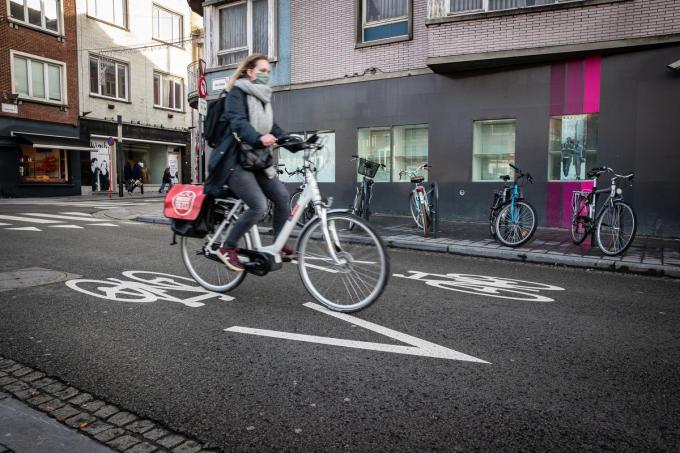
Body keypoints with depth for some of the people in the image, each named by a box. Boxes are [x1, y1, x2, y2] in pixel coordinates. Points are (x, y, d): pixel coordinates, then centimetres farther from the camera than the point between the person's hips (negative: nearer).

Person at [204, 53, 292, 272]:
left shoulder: (263, 97, 16)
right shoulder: (238, 92, -7)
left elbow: (272, 127, 14)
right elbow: (238, 123, -23)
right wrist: (259, 138, -42)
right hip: (234, 160, -8)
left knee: (282, 196, -6)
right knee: (259, 207, -20)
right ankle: (227, 248, -3)